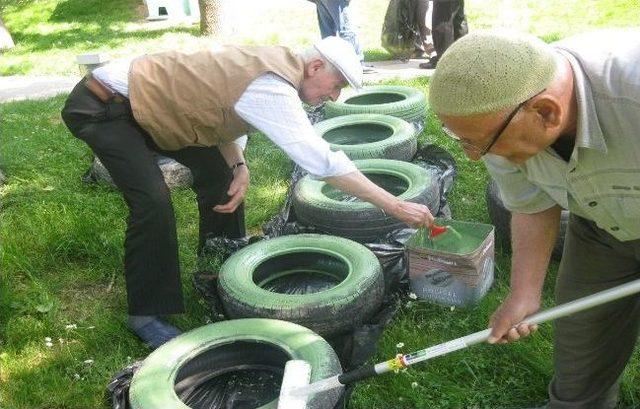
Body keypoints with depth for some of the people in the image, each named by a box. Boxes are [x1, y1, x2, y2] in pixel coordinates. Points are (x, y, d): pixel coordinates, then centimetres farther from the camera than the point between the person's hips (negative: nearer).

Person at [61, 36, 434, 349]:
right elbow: (323, 161, -33)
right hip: (102, 105, -9)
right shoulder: (271, 88, -29)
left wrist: (239, 167, -8)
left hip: (143, 98, 10)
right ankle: (146, 314, -5)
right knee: (153, 199, -23)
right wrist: (395, 206, -29)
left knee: (217, 168, 10)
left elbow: (223, 113, 10)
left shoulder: (274, 65, 1)